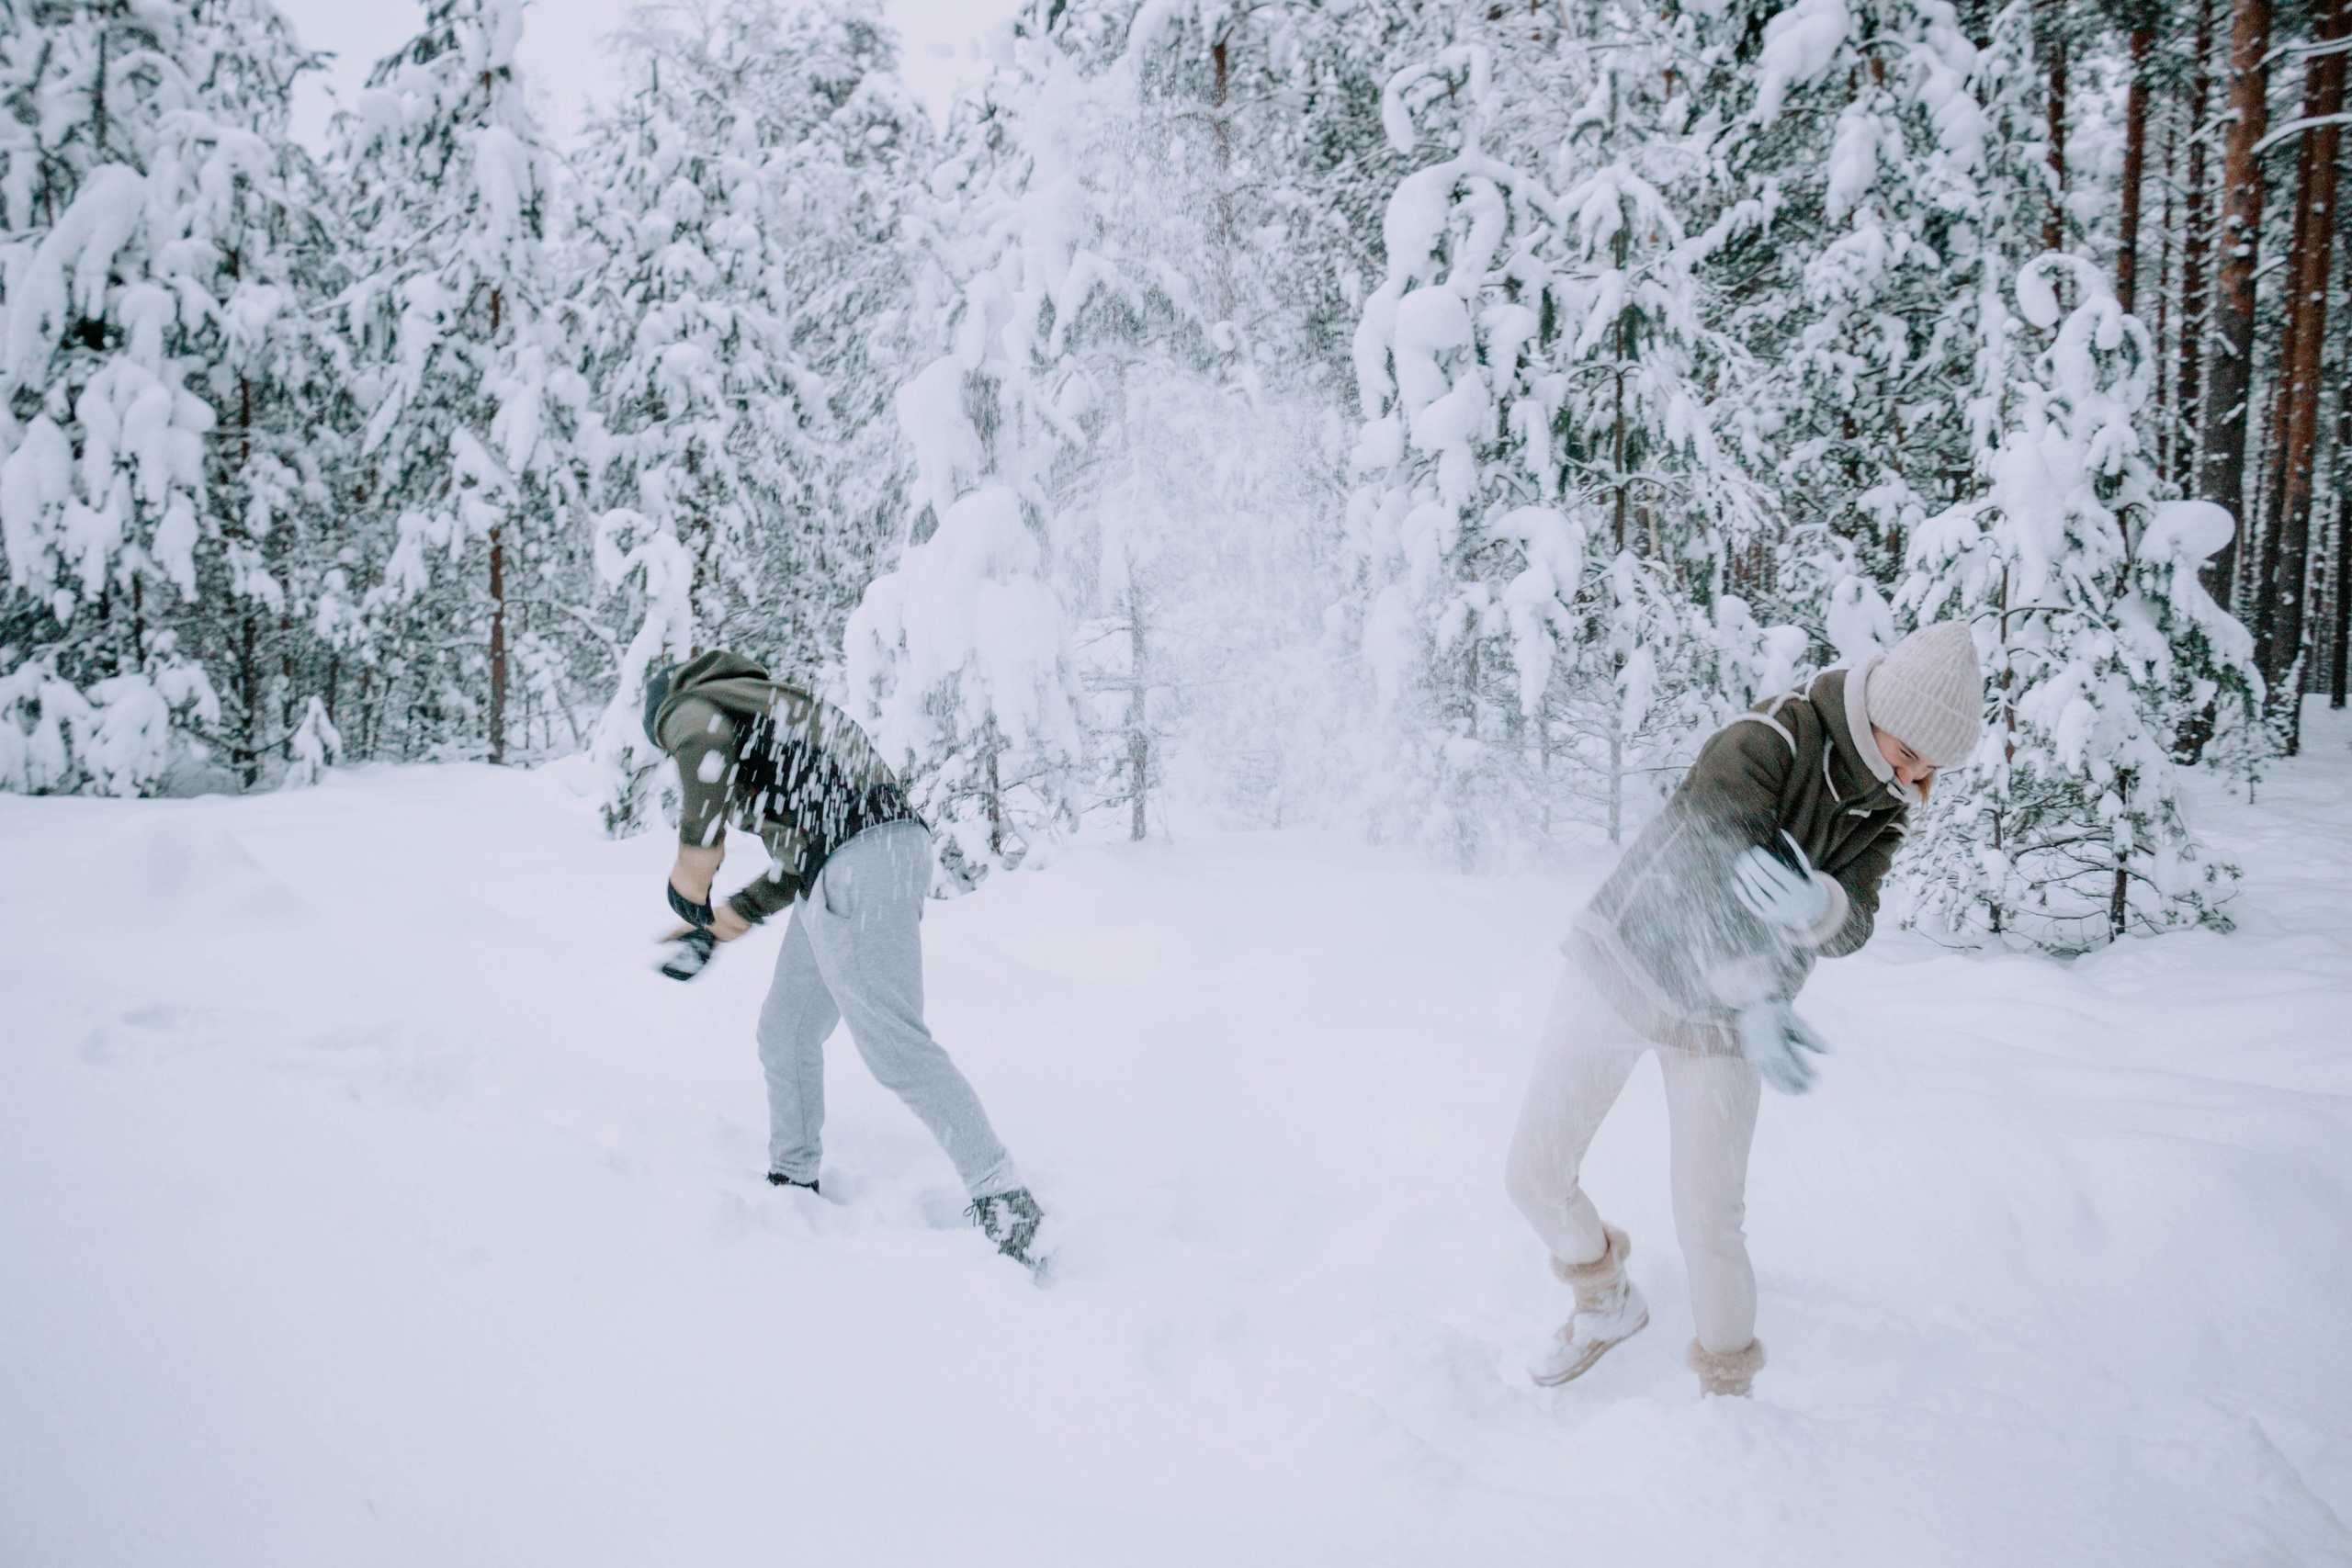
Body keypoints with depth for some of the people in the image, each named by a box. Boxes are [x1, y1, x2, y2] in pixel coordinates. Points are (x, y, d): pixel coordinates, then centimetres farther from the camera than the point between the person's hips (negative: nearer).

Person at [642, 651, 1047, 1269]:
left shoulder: (685, 707, 9)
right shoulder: (768, 712, 35)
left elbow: (706, 737, -21)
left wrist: (696, 847, -16)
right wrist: (735, 913, 36)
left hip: (858, 865, -10)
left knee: (892, 1043, -13)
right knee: (786, 1031, 20)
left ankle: (1005, 1204, -14)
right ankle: (793, 1183, 34)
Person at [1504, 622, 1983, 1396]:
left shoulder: (1886, 808, -1)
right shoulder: (1770, 739, -21)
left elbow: (1852, 927, -14)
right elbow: (1710, 867, -31)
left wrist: (1817, 904, -39)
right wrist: (1755, 999, -43)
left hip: (1718, 1017, 3)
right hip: (1627, 964, -3)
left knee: (1709, 1220, 0)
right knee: (1534, 1173, 2)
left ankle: (1727, 1378, 25)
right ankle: (1607, 1302, 30)